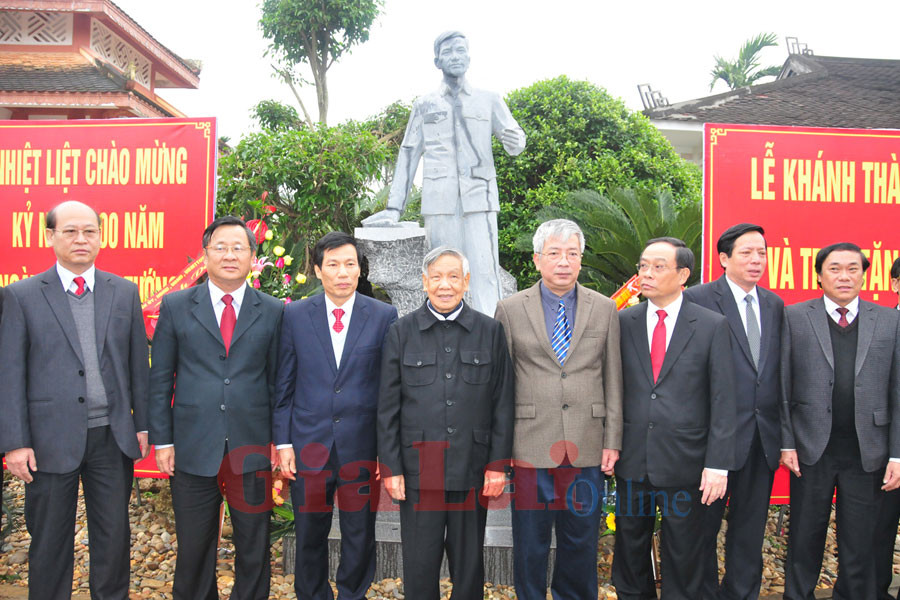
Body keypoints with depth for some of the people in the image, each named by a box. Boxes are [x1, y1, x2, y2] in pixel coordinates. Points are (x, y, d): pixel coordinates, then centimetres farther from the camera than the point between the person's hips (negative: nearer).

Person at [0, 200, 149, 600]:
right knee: (50, 543, 11)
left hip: (113, 436, 2)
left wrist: (143, 424, 5)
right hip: (51, 439, -2)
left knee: (114, 538, 11)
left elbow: (137, 363, 8)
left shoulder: (124, 292, 7)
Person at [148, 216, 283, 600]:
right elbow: (160, 380, 5)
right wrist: (162, 441, 0)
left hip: (252, 450, 0)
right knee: (193, 550, 12)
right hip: (193, 450, 0)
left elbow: (278, 381, 5)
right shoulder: (175, 306, 4)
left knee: (254, 549, 11)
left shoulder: (272, 312, 4)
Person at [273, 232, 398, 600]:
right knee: (309, 535, 13)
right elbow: (283, 386, 4)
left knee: (360, 535, 11)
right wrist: (282, 442, 0)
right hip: (309, 443, 1)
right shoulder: (295, 315, 2)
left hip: (362, 445, 0)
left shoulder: (384, 316, -1)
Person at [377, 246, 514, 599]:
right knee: (419, 563, 5)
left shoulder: (490, 331, 5)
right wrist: (390, 468, -2)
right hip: (419, 470, 0)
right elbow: (388, 407, 3)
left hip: (472, 468, 1)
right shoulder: (401, 333, 4)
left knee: (469, 564, 11)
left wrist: (498, 465, -1)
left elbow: (503, 404, 4)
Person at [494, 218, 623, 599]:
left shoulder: (605, 310, 6)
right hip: (530, 449, -1)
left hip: (586, 450, 2)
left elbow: (613, 380, 8)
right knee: (530, 544, 9)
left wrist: (612, 440, 3)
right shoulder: (510, 310, 2)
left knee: (581, 542, 12)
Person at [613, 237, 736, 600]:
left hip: (684, 462, -2)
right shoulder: (623, 322, 3)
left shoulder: (712, 326, -3)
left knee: (683, 557, 11)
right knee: (630, 549, 15)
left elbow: (723, 402, -5)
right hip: (632, 461, 2)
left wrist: (718, 464, -10)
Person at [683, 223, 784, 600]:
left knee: (750, 526, 16)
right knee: (704, 524, 9)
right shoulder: (697, 299, -9)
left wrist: (781, 429, 5)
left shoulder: (774, 304, 10)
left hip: (763, 437, 5)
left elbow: (777, 369, 10)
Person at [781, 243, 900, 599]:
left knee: (859, 543, 12)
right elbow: (783, 388, -1)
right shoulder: (795, 317, 1)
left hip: (866, 452, 1)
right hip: (812, 450, -1)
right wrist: (786, 443, -5)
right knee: (805, 538, 12)